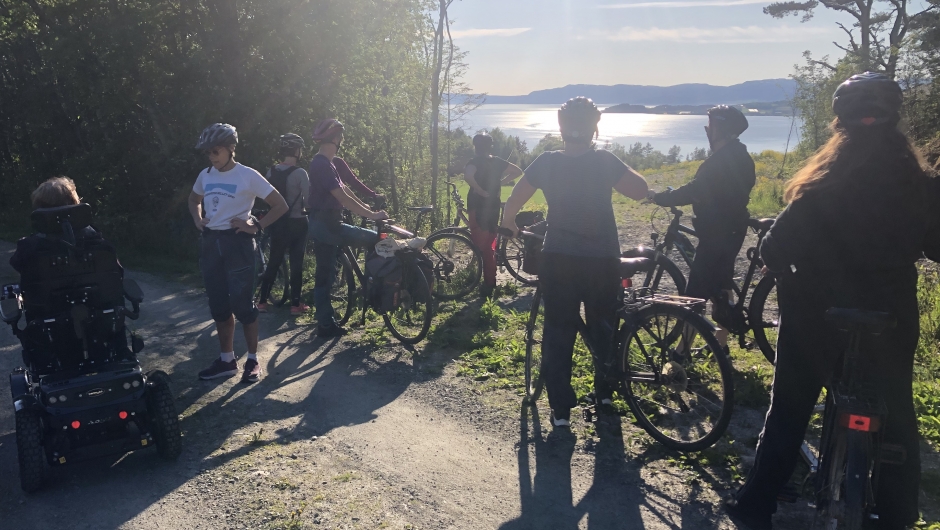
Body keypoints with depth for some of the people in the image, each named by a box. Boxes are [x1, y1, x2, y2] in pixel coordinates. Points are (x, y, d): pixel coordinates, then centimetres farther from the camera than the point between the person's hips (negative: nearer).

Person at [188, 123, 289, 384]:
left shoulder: (248, 176, -9)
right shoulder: (205, 175, 7)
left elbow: (281, 205, -9)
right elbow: (194, 199, 28)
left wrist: (256, 226, -13)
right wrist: (198, 220, 10)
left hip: (237, 243, -6)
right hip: (211, 243, 6)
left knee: (242, 304, -2)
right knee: (219, 306, 10)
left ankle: (253, 361, 11)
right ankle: (227, 360, 22)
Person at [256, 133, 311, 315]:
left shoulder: (270, 172, 2)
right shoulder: (300, 173, -16)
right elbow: (308, 200, -17)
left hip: (277, 222, 5)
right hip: (297, 223, -5)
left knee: (273, 262, 14)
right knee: (296, 264, 3)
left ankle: (262, 301, 17)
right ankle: (295, 304, 8)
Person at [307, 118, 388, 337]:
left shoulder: (323, 163, 16)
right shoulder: (323, 165, -17)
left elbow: (345, 190, 17)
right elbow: (343, 198, -21)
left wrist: (370, 211, 15)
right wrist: (372, 215, -17)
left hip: (323, 226, 11)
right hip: (327, 226, -11)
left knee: (324, 276, 12)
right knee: (377, 239, -7)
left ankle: (325, 324, 18)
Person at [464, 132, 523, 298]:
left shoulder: (476, 162, -11)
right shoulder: (498, 161, 7)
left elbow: (467, 175, -32)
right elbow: (518, 171, 16)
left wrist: (480, 190, -20)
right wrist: (499, 182, 11)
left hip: (478, 206, -6)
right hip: (493, 205, 6)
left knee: (481, 244, -1)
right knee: (490, 243, 16)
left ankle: (487, 284, -2)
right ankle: (491, 281, 23)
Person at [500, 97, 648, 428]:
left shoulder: (547, 162, -4)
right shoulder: (604, 161, -9)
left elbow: (514, 201, 0)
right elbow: (640, 190, -12)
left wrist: (509, 224, 21)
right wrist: (615, 168, 4)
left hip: (558, 259, 0)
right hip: (601, 260, 0)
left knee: (558, 333, 7)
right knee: (604, 327, 19)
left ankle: (561, 409, 6)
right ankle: (604, 394, 31)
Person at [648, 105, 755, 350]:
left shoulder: (720, 161, -20)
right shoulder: (740, 157, 10)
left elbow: (693, 191, -23)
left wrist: (658, 197, -13)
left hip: (717, 233, -10)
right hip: (732, 228, 10)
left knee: (696, 291, -7)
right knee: (720, 283, 20)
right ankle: (721, 342, 30)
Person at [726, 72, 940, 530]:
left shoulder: (821, 187, -14)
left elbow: (774, 250, -15)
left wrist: (794, 279, 4)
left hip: (818, 320, -1)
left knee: (788, 414, 13)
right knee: (896, 420, 17)